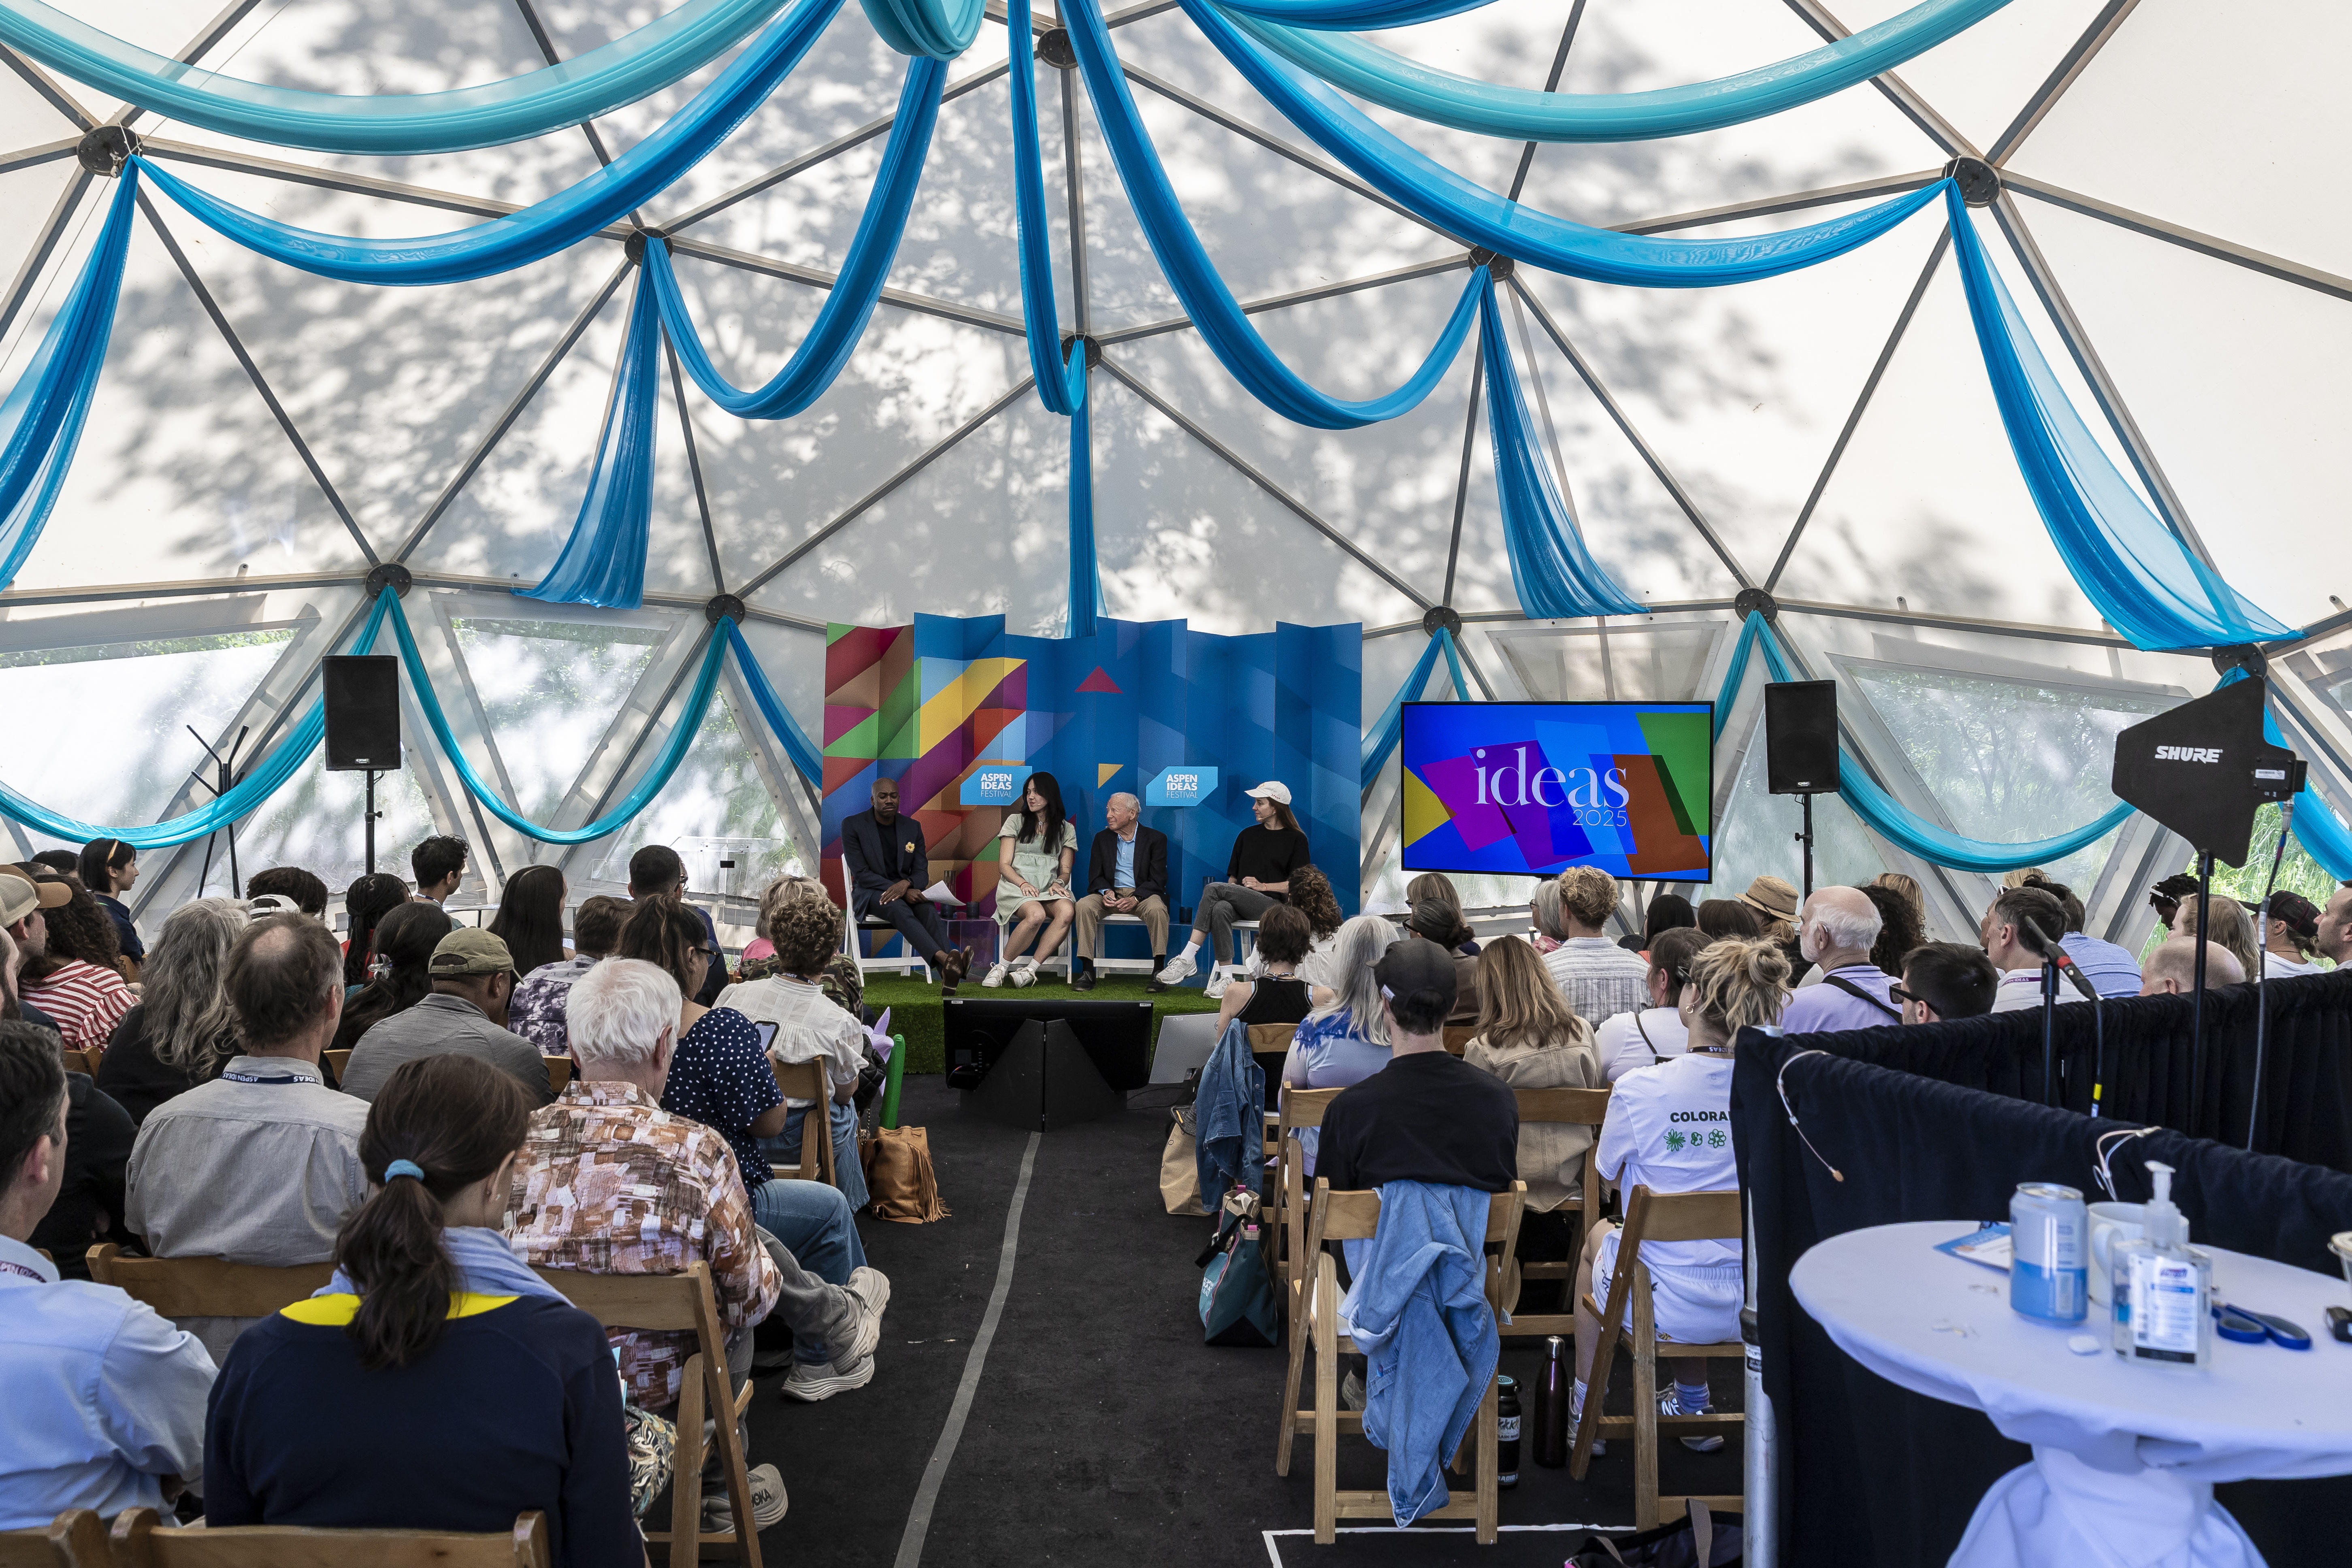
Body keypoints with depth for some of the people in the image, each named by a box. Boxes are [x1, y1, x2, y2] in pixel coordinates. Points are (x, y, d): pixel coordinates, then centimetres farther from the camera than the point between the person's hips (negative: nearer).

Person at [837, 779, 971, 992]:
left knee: (928, 909, -31)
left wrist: (906, 884, -22)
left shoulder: (913, 827, 8)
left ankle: (948, 975, -53)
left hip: (907, 891, 3)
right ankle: (945, 959, -60)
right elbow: (861, 874, -11)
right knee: (899, 908, -36)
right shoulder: (852, 825, -3)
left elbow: (922, 873, 5)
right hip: (870, 893, -3)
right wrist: (904, 893, -22)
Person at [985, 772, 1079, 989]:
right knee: (1036, 914, -37)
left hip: (1049, 889, 2)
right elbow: (1004, 865, 5)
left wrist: (1058, 883, -11)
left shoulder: (1066, 829, 16)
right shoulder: (1015, 821, 12)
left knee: (1067, 911, -34)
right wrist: (1024, 884, -14)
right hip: (1016, 886, -2)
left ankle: (1030, 970, -30)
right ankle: (1002, 968, -21)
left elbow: (1065, 869, 13)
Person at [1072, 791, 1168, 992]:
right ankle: (1087, 972, -26)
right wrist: (1106, 892, -15)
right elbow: (1095, 876, 8)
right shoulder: (1102, 839, 12)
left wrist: (1135, 899, -22)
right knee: (1084, 906, -27)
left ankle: (1159, 971, -29)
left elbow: (1158, 880, -6)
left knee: (1157, 909, -36)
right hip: (1110, 894, 3)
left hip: (1142, 894, -3)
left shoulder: (1155, 839, 1)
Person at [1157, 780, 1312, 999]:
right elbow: (1233, 876, 24)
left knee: (1213, 889, -28)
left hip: (1272, 904, -4)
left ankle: (1187, 960, -29)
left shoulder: (1296, 839, 8)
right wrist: (1231, 890, 1)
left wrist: (1263, 886, -9)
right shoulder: (1247, 835, 23)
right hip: (1240, 903, 4)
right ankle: (1225, 977, -39)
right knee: (1220, 909, -35)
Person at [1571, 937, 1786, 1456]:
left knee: (1599, 1234, 31)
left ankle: (1584, 1410, 45)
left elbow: (1610, 1176, -1)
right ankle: (1692, 1405, 48)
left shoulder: (1638, 1088, -20)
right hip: (1760, 1307, 3)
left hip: (1662, 1309, -3)